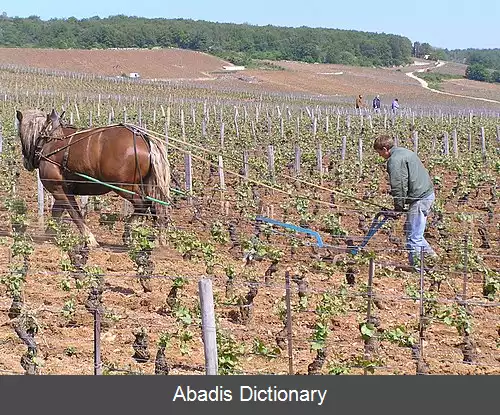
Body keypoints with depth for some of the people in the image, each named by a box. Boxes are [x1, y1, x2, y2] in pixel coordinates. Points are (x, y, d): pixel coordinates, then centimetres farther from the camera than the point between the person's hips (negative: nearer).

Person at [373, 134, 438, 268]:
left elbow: (398, 185, -17)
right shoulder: (405, 152, 19)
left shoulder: (394, 160, -13)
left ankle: (416, 266, -2)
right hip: (428, 193, 11)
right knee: (410, 231, 21)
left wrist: (398, 208, -8)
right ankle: (430, 254, 21)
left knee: (413, 237, -5)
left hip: (419, 198, -11)